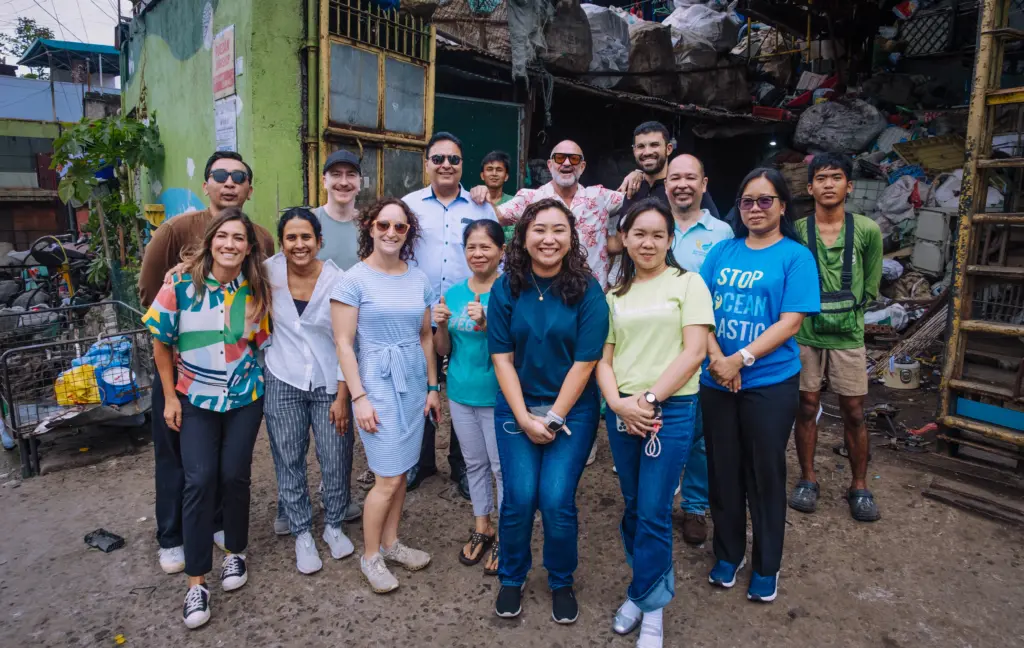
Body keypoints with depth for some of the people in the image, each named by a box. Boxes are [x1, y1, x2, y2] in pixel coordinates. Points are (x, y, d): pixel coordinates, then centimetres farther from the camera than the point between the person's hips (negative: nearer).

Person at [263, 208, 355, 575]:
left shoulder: (336, 280, -12)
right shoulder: (270, 271, -7)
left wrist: (342, 397, -8)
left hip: (329, 384, -1)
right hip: (283, 383, 2)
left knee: (335, 460, 5)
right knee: (289, 461, 9)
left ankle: (333, 525, 29)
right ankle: (302, 533, 28)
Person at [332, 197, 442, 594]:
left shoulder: (419, 279, 6)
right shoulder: (354, 280, -8)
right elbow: (344, 344, -9)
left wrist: (433, 387, 11)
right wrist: (359, 397, -13)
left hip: (414, 383, 5)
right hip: (377, 384, -5)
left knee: (401, 471, 13)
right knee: (388, 478, -2)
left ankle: (391, 543, 31)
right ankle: (370, 556, 19)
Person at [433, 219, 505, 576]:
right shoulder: (453, 293, 3)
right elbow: (443, 350, 7)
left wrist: (487, 325, -31)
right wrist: (441, 324, -13)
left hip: (497, 395, -5)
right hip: (461, 393, 5)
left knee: (502, 466, 6)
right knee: (474, 463, 18)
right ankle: (481, 529, 36)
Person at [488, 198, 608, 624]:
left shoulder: (587, 291, -9)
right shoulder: (506, 289, -3)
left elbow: (585, 361, -10)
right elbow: (501, 357, -4)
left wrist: (553, 418, -10)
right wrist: (525, 417, -10)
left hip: (573, 409, -1)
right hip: (516, 407, 2)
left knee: (557, 500, -6)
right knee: (519, 497, -3)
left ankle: (562, 583, 22)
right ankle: (511, 579, 24)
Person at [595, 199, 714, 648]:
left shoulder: (686, 283, 0)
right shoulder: (615, 294, 12)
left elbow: (694, 351, -9)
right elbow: (604, 358, 9)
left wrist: (649, 399, -13)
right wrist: (618, 402, -9)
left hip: (671, 409, -4)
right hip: (621, 411, 4)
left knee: (653, 512, 0)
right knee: (633, 507, 13)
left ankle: (648, 602, 19)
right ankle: (654, 581, 34)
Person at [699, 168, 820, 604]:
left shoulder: (795, 256, -3)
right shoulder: (722, 251, 7)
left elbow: (790, 322, -12)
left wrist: (740, 359, -19)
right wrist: (717, 360, -13)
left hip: (770, 383, -3)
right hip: (716, 382, 3)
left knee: (765, 474, 9)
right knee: (722, 470, 13)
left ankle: (766, 568, 28)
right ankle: (727, 554, 33)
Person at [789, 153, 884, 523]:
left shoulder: (867, 231, -3)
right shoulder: (796, 231, -5)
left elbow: (870, 285, 8)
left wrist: (848, 312, 5)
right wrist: (806, 311, -2)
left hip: (848, 336, 0)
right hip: (804, 335, 0)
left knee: (854, 413, 7)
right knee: (806, 408, 9)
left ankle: (859, 487, 23)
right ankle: (808, 480, 24)